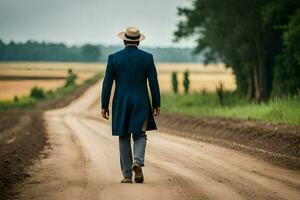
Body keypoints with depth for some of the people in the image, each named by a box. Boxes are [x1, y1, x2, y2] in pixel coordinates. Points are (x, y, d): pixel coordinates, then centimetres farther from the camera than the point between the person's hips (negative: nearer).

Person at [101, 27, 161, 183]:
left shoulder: (114, 58, -3)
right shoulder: (147, 57, -3)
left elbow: (107, 84, -3)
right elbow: (153, 83, -3)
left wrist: (104, 106, 3)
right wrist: (156, 104, 5)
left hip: (121, 103, 0)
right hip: (141, 103, 0)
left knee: (124, 138, 9)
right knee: (140, 135, 11)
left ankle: (127, 175, 6)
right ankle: (138, 162, -16)